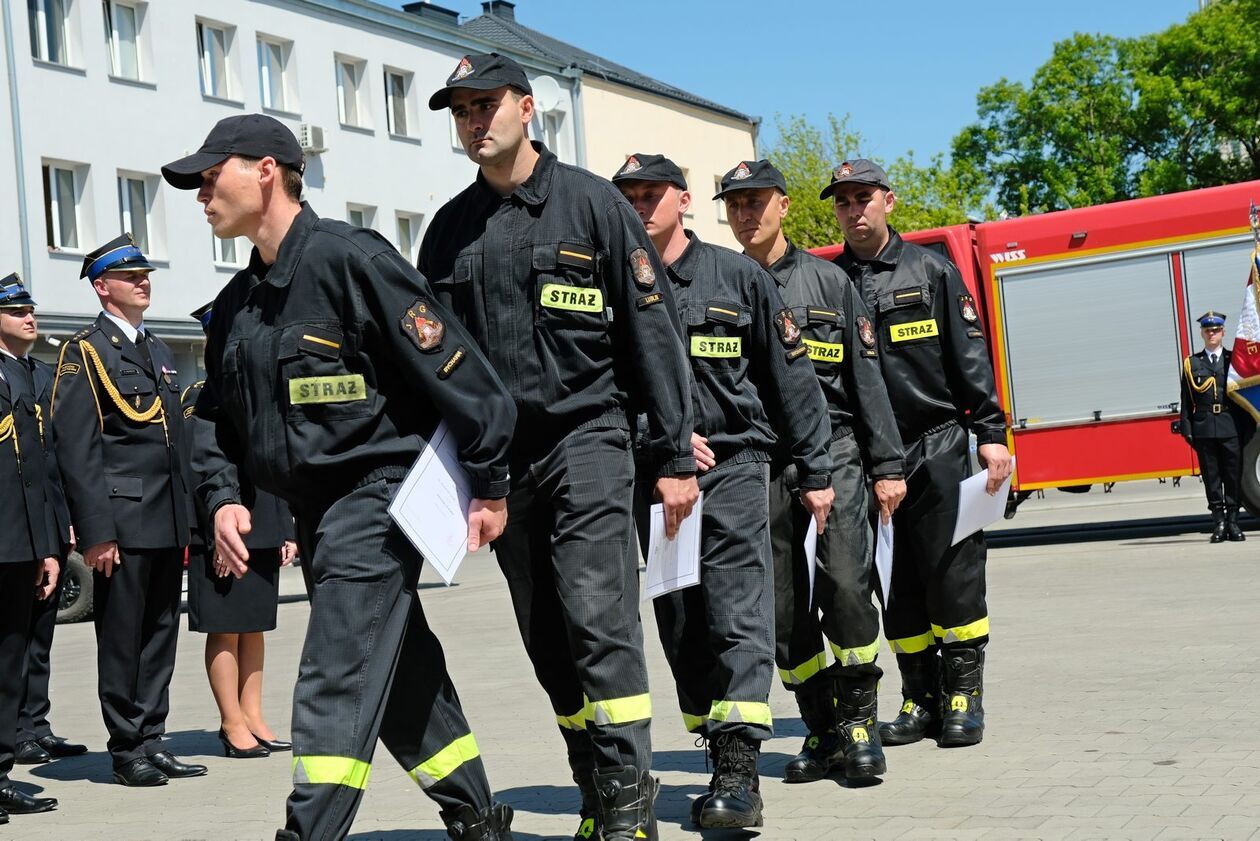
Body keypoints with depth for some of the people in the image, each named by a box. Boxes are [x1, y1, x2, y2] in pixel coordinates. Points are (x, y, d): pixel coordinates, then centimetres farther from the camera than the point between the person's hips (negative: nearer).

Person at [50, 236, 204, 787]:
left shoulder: (159, 352, 19)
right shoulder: (85, 352, -4)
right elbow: (75, 447, -11)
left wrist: (187, 523, 16)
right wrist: (96, 531, -17)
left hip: (167, 525, 7)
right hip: (122, 523, -7)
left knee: (160, 636, 10)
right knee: (121, 638, 0)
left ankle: (151, 742, 18)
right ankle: (127, 751, 8)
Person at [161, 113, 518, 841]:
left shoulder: (347, 258, -15)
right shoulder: (238, 304, 11)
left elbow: (456, 369, -16)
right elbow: (218, 418, 19)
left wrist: (489, 486, -14)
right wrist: (225, 497, 1)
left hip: (378, 494, -9)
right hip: (316, 511, 9)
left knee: (336, 682, -14)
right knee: (402, 677, 15)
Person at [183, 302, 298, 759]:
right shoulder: (199, 397, -6)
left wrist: (288, 531, 14)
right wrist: (218, 531, -18)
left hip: (264, 532, 7)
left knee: (255, 626, 11)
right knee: (225, 630, -1)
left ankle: (253, 717, 19)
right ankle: (233, 725, 6)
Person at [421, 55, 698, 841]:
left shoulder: (591, 202, 0)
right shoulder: (451, 230, 13)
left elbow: (653, 330, -2)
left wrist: (675, 456, -6)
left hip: (585, 435, -5)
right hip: (497, 456, 5)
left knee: (600, 618, -13)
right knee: (548, 640, 7)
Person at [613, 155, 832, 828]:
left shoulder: (737, 277, 4)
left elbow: (791, 376, 7)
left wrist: (814, 471, 6)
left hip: (734, 467, -2)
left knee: (737, 619, -10)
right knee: (681, 627, 6)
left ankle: (739, 772, -12)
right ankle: (722, 755, 16)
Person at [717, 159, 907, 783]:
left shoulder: (827, 281, 9)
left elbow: (867, 378, 7)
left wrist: (886, 466, 2)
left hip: (832, 450, -1)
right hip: (758, 463, 2)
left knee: (845, 581, -15)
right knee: (782, 607, 3)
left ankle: (858, 719, 0)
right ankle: (822, 730, 15)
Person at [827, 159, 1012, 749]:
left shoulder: (931, 271, 5)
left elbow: (970, 357, 2)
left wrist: (991, 433, -6)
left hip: (939, 451, -2)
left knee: (953, 576, -2)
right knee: (897, 588, 6)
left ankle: (963, 698, 8)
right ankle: (920, 699, 16)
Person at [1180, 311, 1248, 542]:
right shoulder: (1191, 363, 10)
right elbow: (1186, 401, 8)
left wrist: (1247, 426, -1)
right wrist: (1187, 429, 0)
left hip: (1231, 427, -1)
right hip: (1204, 428, 1)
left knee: (1233, 475, 1)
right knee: (1211, 476, 2)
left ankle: (1233, 522, 8)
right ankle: (1219, 523, 7)